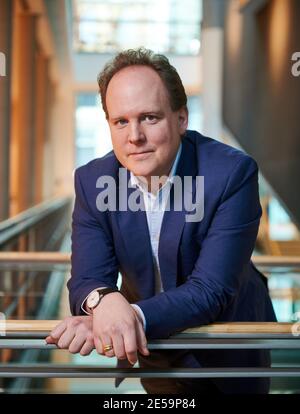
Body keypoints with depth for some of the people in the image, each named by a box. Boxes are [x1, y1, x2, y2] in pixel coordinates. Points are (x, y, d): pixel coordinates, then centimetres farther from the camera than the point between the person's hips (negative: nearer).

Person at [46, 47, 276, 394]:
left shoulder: (233, 172, -28)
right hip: (150, 350, 3)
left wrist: (135, 315, -48)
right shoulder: (92, 181, -15)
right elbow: (86, 279, -19)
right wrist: (103, 300, -44)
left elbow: (212, 290, -31)